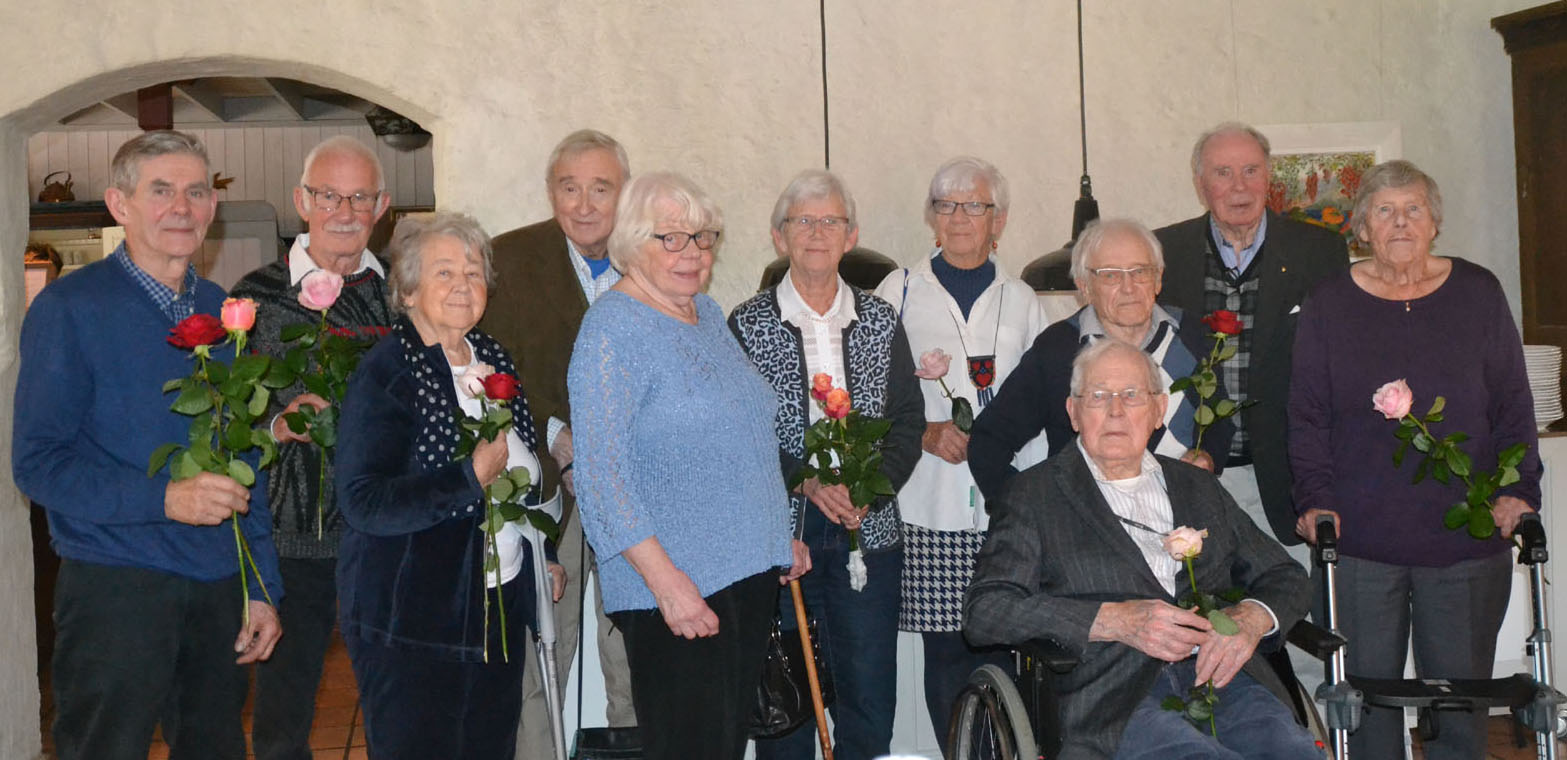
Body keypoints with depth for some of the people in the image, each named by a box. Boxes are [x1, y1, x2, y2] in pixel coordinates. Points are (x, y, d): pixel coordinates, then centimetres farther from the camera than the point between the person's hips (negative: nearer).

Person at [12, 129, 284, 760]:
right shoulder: (70, 308, -5)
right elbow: (37, 461, -10)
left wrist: (262, 588, 12)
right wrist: (162, 497, -22)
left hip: (218, 589, 5)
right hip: (115, 589, -5)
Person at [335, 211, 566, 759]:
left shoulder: (493, 359, 10)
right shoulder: (385, 375, -12)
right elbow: (362, 503, -20)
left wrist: (544, 555, 14)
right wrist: (472, 478, -23)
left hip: (500, 605, 7)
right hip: (411, 621, -7)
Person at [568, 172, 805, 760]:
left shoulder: (708, 313, 13)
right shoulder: (612, 330, -12)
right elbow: (601, 475, -18)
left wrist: (780, 536, 19)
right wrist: (666, 579, -23)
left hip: (750, 571, 8)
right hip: (678, 590, -8)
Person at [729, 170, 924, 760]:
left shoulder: (881, 322, 10)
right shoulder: (747, 324, 2)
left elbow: (908, 420, 7)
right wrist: (805, 478, -16)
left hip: (868, 530, 2)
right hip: (776, 534, -2)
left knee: (871, 706, 4)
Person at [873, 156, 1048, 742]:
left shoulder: (1021, 300, 14)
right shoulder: (899, 291, 7)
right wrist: (925, 433, -11)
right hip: (930, 503, -1)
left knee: (997, 649, -1)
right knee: (945, 650, -1)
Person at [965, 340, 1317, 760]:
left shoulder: (1198, 486, 24)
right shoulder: (1037, 493, 10)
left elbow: (1287, 578, 26)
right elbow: (984, 609, -2)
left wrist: (1252, 617, 0)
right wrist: (1116, 620, -11)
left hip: (1220, 677, 4)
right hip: (1112, 698, -4)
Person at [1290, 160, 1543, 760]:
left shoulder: (1477, 294, 7)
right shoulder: (1329, 305, 5)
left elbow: (1513, 405, 9)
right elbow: (1308, 415, 4)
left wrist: (1517, 491, -2)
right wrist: (1316, 500, -7)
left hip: (1466, 535, 1)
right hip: (1361, 536, -1)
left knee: (1459, 686, 5)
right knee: (1368, 685, 3)